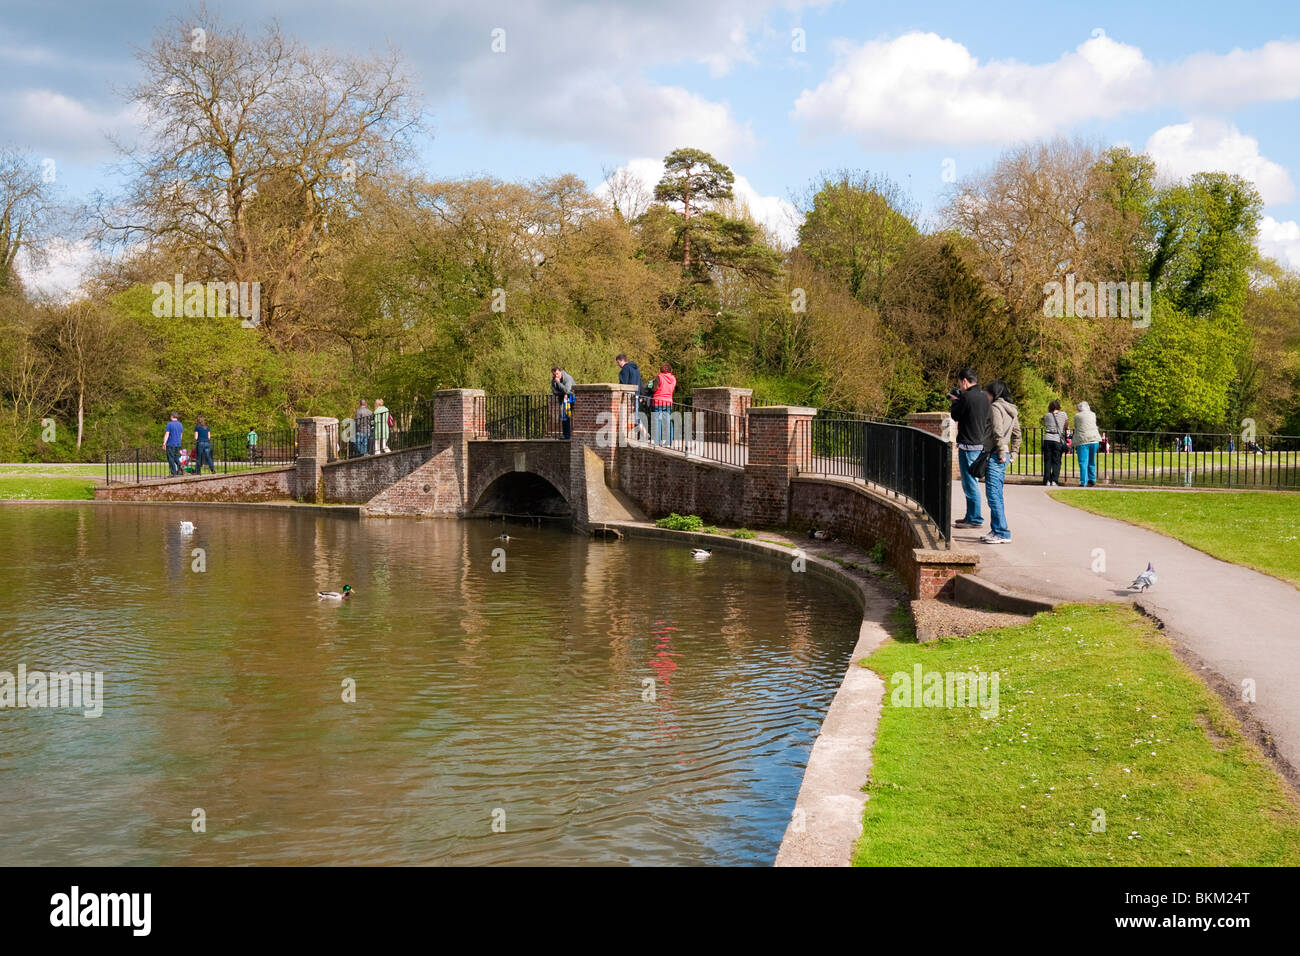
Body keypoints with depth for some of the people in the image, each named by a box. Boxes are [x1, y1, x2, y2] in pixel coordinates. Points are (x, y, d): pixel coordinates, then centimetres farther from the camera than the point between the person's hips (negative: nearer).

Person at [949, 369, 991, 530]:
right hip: (982, 444, 9)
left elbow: (955, 416, -5)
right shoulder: (985, 396, 9)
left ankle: (976, 519, -2)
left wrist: (955, 400, 12)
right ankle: (970, 516, 26)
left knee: (970, 483, -4)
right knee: (971, 482, 18)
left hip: (969, 446, -9)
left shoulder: (966, 397, -17)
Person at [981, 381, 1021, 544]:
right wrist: (1013, 453, 20)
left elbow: (998, 432, -20)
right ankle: (996, 530, 19)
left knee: (993, 495, -8)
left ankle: (1002, 533, -9)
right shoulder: (1012, 410, 16)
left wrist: (1001, 453, -17)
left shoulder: (995, 407, -11)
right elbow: (1017, 434, 19)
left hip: (995, 456, -10)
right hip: (1003, 456, 10)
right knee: (997, 495, 14)